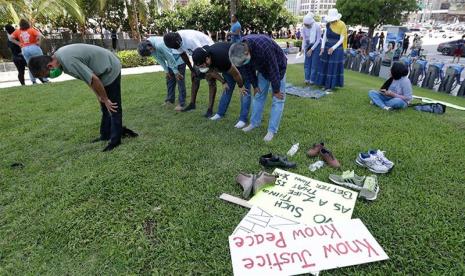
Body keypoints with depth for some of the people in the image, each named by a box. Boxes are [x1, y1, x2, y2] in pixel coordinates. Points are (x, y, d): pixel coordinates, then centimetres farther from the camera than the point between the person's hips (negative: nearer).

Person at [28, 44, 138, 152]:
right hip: (103, 70, 10)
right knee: (105, 108, 14)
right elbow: (87, 76, 8)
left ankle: (115, 140, 2)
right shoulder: (59, 57, 1)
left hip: (110, 70, -10)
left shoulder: (68, 61, -29)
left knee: (113, 107, -5)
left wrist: (105, 100, -15)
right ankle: (105, 135, 24)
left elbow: (94, 79, -27)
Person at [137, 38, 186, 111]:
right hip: (170, 61, 9)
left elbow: (170, 57, -26)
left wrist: (176, 71, -17)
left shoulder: (160, 45, -34)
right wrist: (166, 70, 4)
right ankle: (170, 100, 22)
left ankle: (181, 104, -5)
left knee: (180, 81, -8)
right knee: (169, 80, 11)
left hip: (178, 60, -8)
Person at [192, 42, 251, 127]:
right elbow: (213, 70, 3)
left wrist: (241, 86, -11)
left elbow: (236, 74, -26)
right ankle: (220, 113, 18)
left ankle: (243, 119, -9)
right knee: (227, 88, 9)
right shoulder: (205, 54, -18)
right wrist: (223, 82, 5)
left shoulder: (220, 59, -42)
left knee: (245, 91, -11)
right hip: (229, 64, 7)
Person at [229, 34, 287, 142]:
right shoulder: (240, 48, -20)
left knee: (277, 99, -8)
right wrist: (255, 85, -1)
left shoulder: (263, 46, -41)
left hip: (277, 67, -5)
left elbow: (273, 69, -32)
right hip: (263, 69, 6)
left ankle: (272, 130, -4)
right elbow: (247, 70, -5)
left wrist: (276, 90, -23)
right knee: (258, 95, 7)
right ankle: (254, 123, 21)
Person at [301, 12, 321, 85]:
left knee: (314, 63, -3)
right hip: (308, 45, 4)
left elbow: (318, 40, -16)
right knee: (307, 63, 2)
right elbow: (304, 39, -3)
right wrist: (303, 48, -15)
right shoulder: (304, 27, -12)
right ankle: (307, 79, 11)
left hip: (316, 45, -4)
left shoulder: (317, 27, -23)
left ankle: (312, 80, 4)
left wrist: (311, 49, -19)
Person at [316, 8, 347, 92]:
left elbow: (341, 39, -12)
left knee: (334, 67, 0)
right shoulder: (328, 24, 1)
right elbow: (324, 36, 5)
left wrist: (333, 48, -21)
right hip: (327, 47, 5)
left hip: (337, 48, -5)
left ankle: (331, 85, 7)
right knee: (325, 66, 6)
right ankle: (325, 84, 16)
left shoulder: (342, 25, -12)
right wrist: (322, 47, -6)